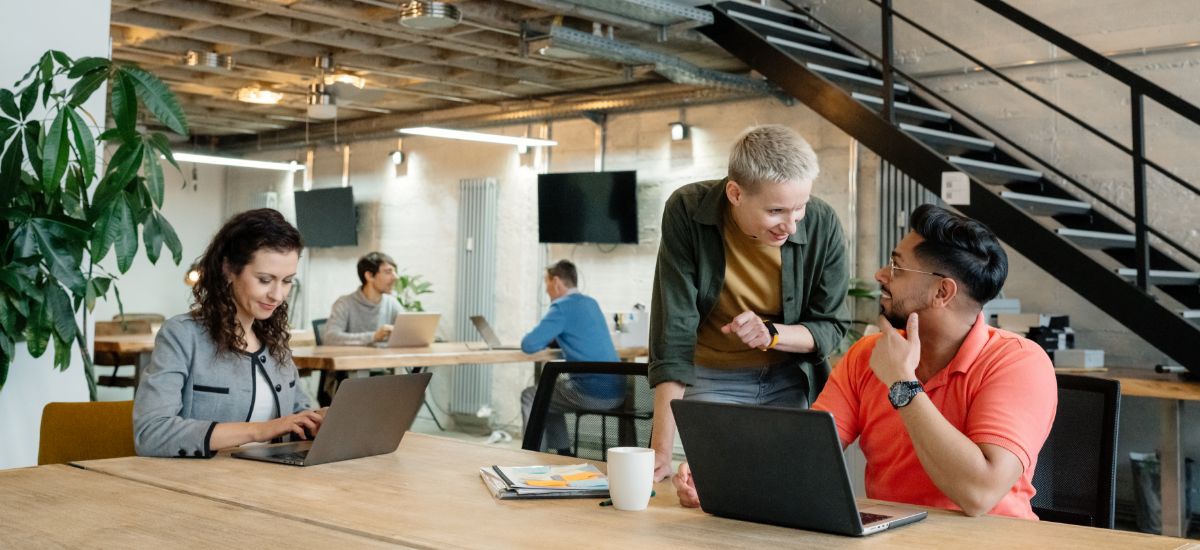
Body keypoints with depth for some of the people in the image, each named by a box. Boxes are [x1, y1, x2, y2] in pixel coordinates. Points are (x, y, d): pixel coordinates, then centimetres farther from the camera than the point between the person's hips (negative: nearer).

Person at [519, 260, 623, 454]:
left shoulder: (563, 306, -9)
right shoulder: (591, 303, 17)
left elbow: (529, 345, -12)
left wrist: (545, 337, 9)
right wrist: (552, 338, 22)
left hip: (593, 394, -8)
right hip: (616, 392, 8)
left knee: (530, 396, 12)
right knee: (549, 395, 30)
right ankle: (562, 454, 30)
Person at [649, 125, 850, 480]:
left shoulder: (823, 225, -17)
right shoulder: (687, 212, -21)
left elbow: (831, 327, -5)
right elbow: (674, 331, -23)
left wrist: (771, 334, -27)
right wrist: (661, 449, -27)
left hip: (791, 381, 1)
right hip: (712, 380, -1)